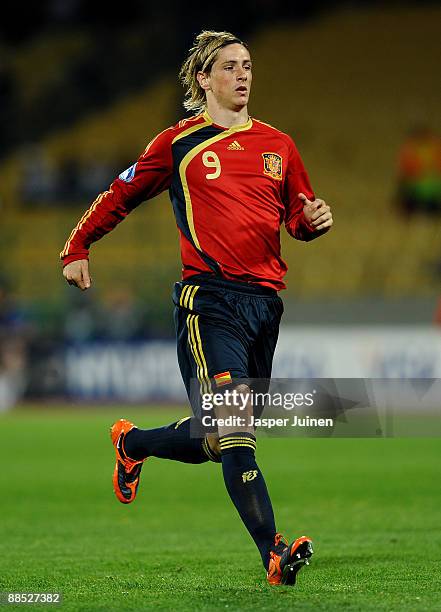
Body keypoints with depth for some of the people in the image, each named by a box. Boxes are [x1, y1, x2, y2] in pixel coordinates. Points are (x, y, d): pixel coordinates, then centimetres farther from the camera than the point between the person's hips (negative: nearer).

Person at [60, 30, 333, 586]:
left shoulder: (277, 145, 17)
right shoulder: (177, 144, 6)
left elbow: (298, 220, 25)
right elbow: (120, 197, 17)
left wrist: (315, 220, 2)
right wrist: (76, 249, 16)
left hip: (264, 300, 5)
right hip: (208, 297, -5)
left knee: (215, 442, 11)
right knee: (233, 426, -20)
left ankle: (132, 443, 40)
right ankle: (274, 554, -27)